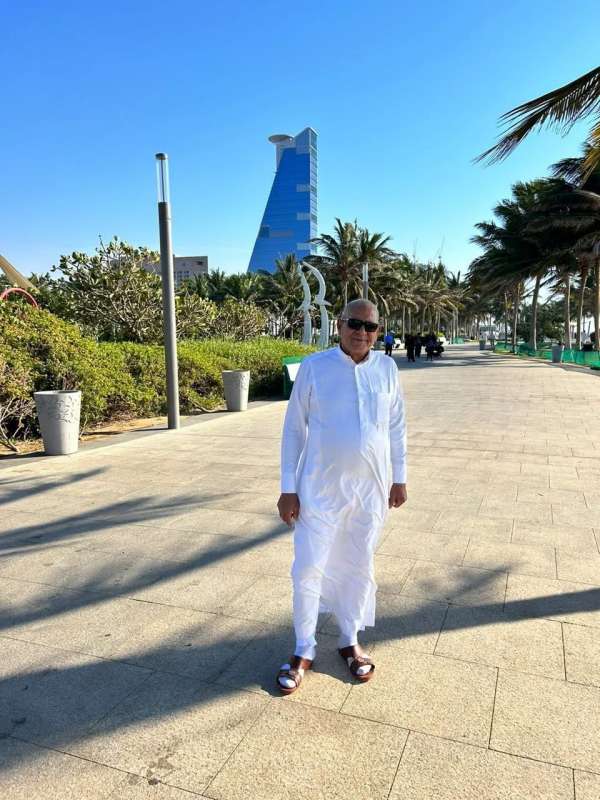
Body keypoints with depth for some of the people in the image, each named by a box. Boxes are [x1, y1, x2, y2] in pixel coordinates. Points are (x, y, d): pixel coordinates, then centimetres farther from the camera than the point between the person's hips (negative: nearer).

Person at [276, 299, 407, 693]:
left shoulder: (387, 368, 0)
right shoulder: (314, 366, -8)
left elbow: (396, 426, 9)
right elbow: (294, 428, -5)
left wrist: (399, 478, 9)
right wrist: (288, 487, -6)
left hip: (371, 487, 3)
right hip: (321, 487, -2)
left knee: (359, 567, 15)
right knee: (309, 568, 4)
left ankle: (350, 641, 36)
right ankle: (304, 650, 24)